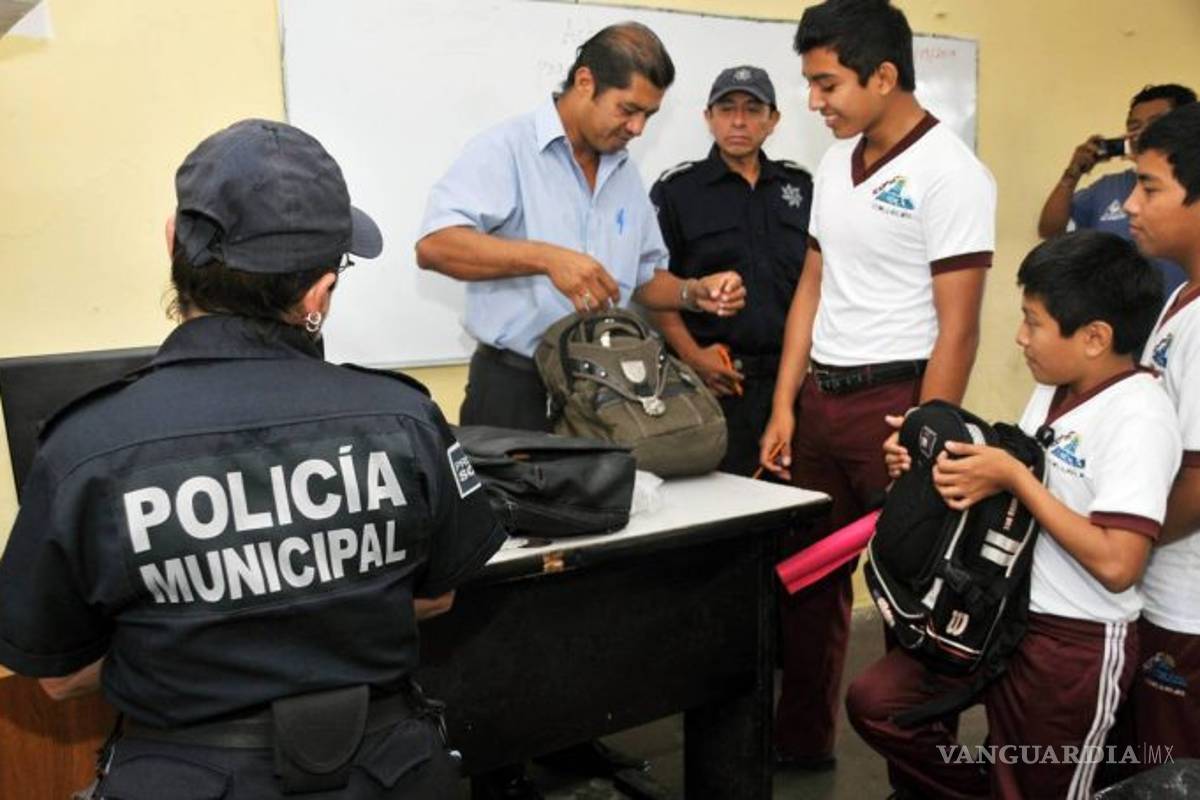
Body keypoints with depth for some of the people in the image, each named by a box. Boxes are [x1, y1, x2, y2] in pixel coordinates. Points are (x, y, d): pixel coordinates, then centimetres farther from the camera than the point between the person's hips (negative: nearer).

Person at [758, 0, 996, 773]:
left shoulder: (951, 173, -12)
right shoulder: (836, 163, 10)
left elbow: (957, 329, -15)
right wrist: (784, 405, 9)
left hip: (893, 398, -7)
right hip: (819, 397, 7)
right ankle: (801, 739, 32)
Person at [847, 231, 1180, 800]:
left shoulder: (1138, 417, -20)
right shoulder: (1054, 391, 7)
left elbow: (1116, 565, -27)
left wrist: (1013, 477, -24)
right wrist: (938, 461, -2)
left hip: (1077, 645, -7)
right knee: (872, 701, 2)